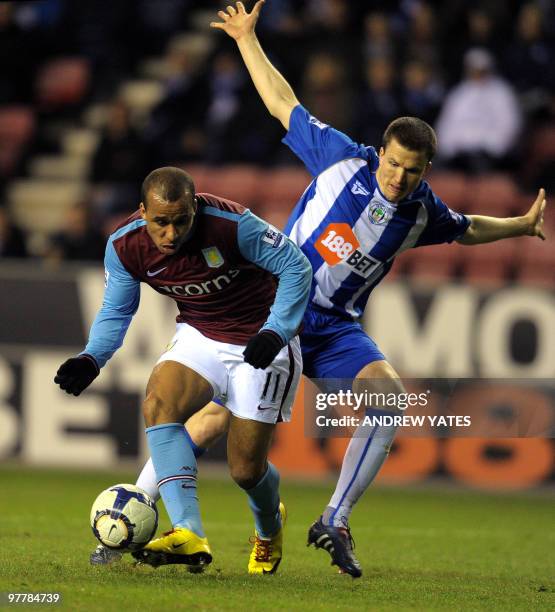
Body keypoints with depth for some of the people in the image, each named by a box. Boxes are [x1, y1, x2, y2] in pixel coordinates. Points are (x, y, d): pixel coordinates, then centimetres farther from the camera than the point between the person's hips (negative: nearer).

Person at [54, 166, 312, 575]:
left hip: (259, 344, -4)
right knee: (159, 404, -28)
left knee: (247, 470, -3)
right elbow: (117, 311, 2)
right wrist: (91, 360, -16)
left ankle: (270, 529, 36)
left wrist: (276, 332, -29)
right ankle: (189, 536, -34)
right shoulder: (125, 246, -15)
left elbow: (296, 267, -18)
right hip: (199, 337, 4)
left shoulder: (231, 225, -28)